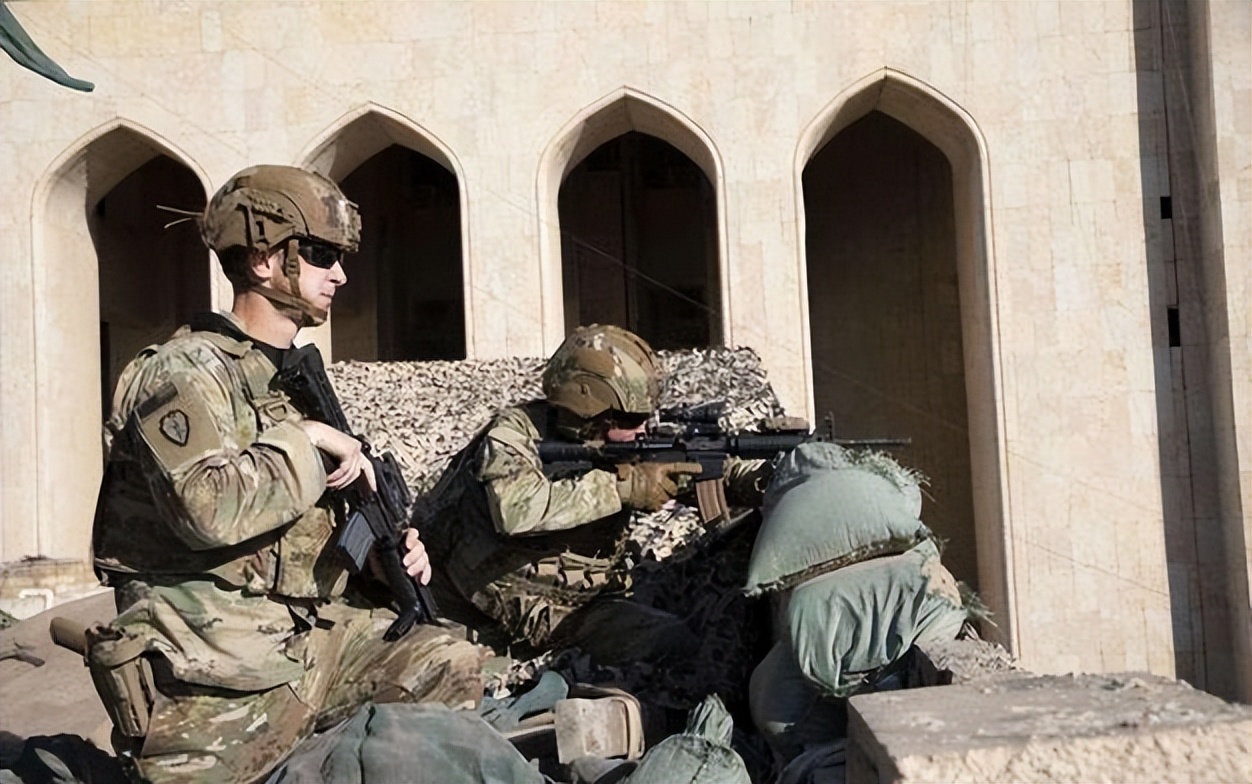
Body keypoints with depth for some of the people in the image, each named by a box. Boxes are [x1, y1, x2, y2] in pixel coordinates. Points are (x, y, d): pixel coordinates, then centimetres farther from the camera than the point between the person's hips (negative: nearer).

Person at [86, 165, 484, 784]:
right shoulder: (185, 372, -12)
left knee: (454, 665, -4)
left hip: (312, 633, 7)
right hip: (220, 672, -7)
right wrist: (307, 440, -18)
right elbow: (208, 507, -30)